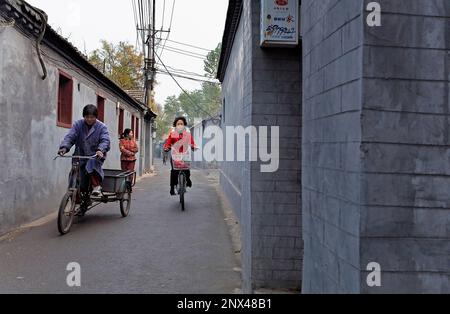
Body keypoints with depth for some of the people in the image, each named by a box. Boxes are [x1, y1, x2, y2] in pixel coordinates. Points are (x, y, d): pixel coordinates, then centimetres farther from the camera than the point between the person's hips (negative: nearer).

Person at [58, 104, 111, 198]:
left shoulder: (102, 127, -1)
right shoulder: (78, 124, 6)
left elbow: (105, 141, -14)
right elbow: (70, 137, -4)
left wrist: (101, 150, -36)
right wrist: (64, 147, -24)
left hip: (95, 156, -3)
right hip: (80, 156, 3)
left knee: (91, 164, -37)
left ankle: (96, 185, -18)